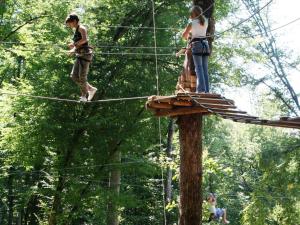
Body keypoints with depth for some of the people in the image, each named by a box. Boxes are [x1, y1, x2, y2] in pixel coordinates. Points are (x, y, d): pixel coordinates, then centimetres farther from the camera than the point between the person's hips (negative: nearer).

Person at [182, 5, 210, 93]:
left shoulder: (192, 23, -2)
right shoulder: (206, 21, 10)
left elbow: (184, 35, 9)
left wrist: (186, 37, 29)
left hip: (197, 45, -5)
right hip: (205, 44, 5)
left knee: (199, 68, -10)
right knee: (205, 68, 3)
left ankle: (201, 88, -21)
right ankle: (206, 89, -3)